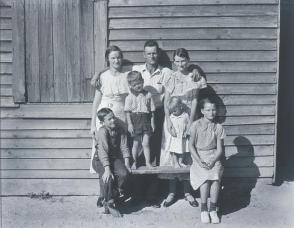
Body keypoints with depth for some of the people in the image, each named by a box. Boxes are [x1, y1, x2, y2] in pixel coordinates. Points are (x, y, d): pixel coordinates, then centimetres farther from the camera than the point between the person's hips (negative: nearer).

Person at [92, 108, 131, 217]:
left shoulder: (120, 130, 1)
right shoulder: (102, 132, -17)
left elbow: (124, 148, 1)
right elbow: (103, 152, -25)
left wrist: (126, 163, -9)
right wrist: (107, 169, -32)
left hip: (115, 158, 5)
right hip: (100, 160, -5)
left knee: (124, 173, -24)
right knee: (107, 177, -30)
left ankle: (115, 194, -1)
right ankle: (109, 203, -10)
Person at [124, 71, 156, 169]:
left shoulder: (148, 95, 5)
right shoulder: (130, 97, -1)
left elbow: (152, 111, 9)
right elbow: (127, 112, -1)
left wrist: (152, 122, 6)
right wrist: (129, 124, -7)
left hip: (146, 121, 1)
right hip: (135, 121, -1)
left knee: (146, 143, -3)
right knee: (136, 143, 6)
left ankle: (148, 162, 8)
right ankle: (134, 162, 21)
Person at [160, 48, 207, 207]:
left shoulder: (194, 77, 1)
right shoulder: (171, 77, 2)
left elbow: (194, 102, -4)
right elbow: (166, 102, -3)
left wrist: (190, 124, -12)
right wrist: (169, 123, -13)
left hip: (188, 118, 0)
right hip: (172, 118, 0)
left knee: (188, 154, 3)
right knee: (171, 153, 2)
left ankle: (187, 191, 16)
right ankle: (172, 192, 13)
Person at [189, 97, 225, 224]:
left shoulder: (218, 127, 5)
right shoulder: (196, 125, 0)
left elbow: (219, 149, 3)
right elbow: (191, 145, 0)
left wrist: (213, 161, -14)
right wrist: (199, 161, -12)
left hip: (214, 157, 1)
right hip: (199, 157, -1)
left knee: (216, 175, -28)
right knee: (205, 176, -29)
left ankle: (213, 210, -15)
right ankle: (204, 210, -13)